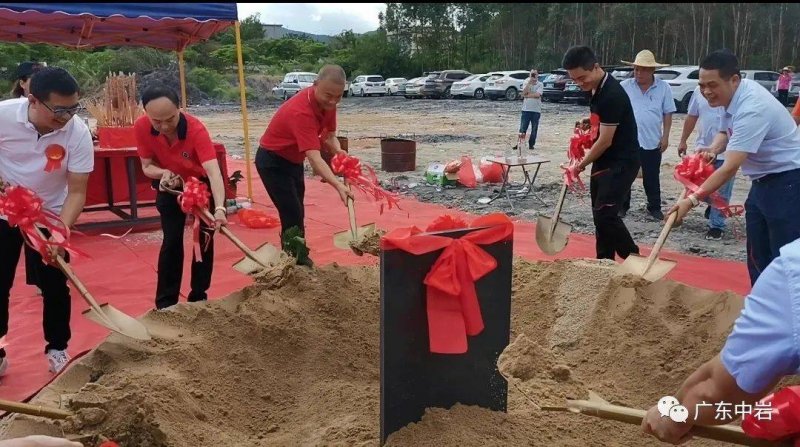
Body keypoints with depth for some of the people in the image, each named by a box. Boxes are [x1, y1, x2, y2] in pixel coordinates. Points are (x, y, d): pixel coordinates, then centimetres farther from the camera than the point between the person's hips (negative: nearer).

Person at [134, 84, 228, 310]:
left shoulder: (196, 129, -37)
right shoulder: (141, 127, -26)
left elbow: (213, 171, -47)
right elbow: (147, 166, -13)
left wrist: (219, 208, -61)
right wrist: (163, 173, -36)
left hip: (201, 184, -2)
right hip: (169, 186, 2)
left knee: (204, 239, 1)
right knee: (171, 241, -2)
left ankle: (198, 297, 16)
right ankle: (165, 303, 8)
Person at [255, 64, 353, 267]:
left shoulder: (327, 102, -11)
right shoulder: (301, 111, -37)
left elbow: (329, 136, 2)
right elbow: (314, 158, -46)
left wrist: (338, 152, -20)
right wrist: (338, 186, -57)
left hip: (293, 160, 9)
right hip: (272, 161, -9)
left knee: (296, 213, 19)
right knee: (293, 215, -11)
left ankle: (297, 257, 35)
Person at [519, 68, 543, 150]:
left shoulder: (540, 85, 3)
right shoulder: (526, 83, 9)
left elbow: (537, 94, -14)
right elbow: (524, 93, -10)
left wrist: (527, 95, -8)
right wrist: (529, 82, -12)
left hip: (536, 110, -1)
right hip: (526, 109, 1)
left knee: (534, 129, 3)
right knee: (522, 128, -4)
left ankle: (531, 144, 12)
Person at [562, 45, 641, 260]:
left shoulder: (612, 95, -23)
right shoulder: (597, 89, 7)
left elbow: (606, 140, -20)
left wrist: (581, 165, -9)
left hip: (621, 163, -10)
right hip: (604, 161, 10)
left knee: (605, 214, -15)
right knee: (600, 215, 11)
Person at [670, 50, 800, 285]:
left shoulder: (751, 109, -29)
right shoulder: (732, 94, 0)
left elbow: (729, 168, -33)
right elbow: (726, 132, 20)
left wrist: (692, 200, -34)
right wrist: (713, 150, -2)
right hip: (762, 181, 10)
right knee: (757, 256, 15)